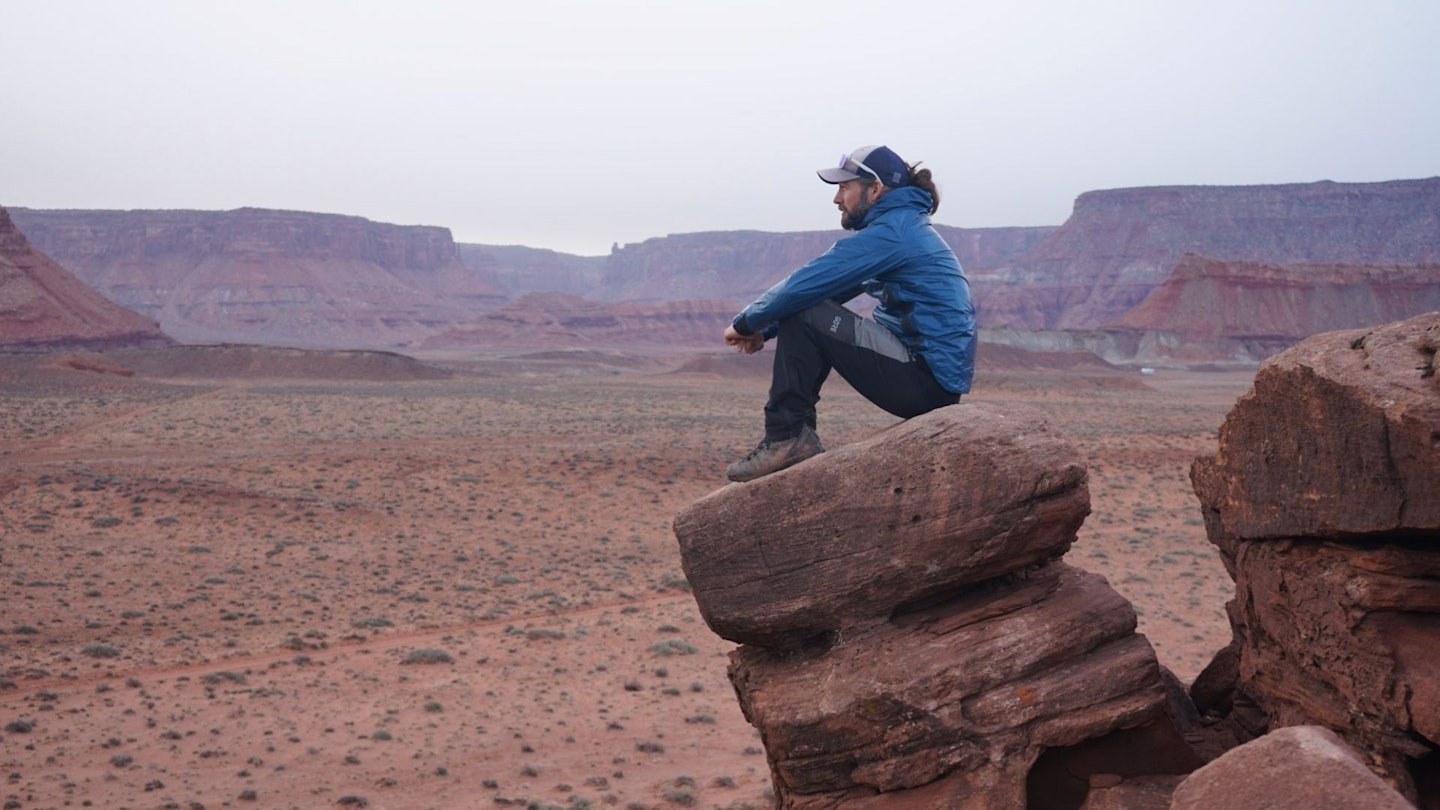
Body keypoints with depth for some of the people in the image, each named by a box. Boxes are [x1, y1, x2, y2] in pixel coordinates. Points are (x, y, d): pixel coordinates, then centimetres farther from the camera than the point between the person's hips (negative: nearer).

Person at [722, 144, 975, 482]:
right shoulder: (906, 226, 18)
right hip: (938, 379, 10)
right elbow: (822, 290, 20)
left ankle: (785, 438, -10)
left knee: (802, 315, -14)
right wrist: (764, 330, 11)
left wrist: (746, 323, -2)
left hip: (925, 380, -10)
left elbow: (806, 284, -18)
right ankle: (798, 438, 14)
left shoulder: (890, 232, -14)